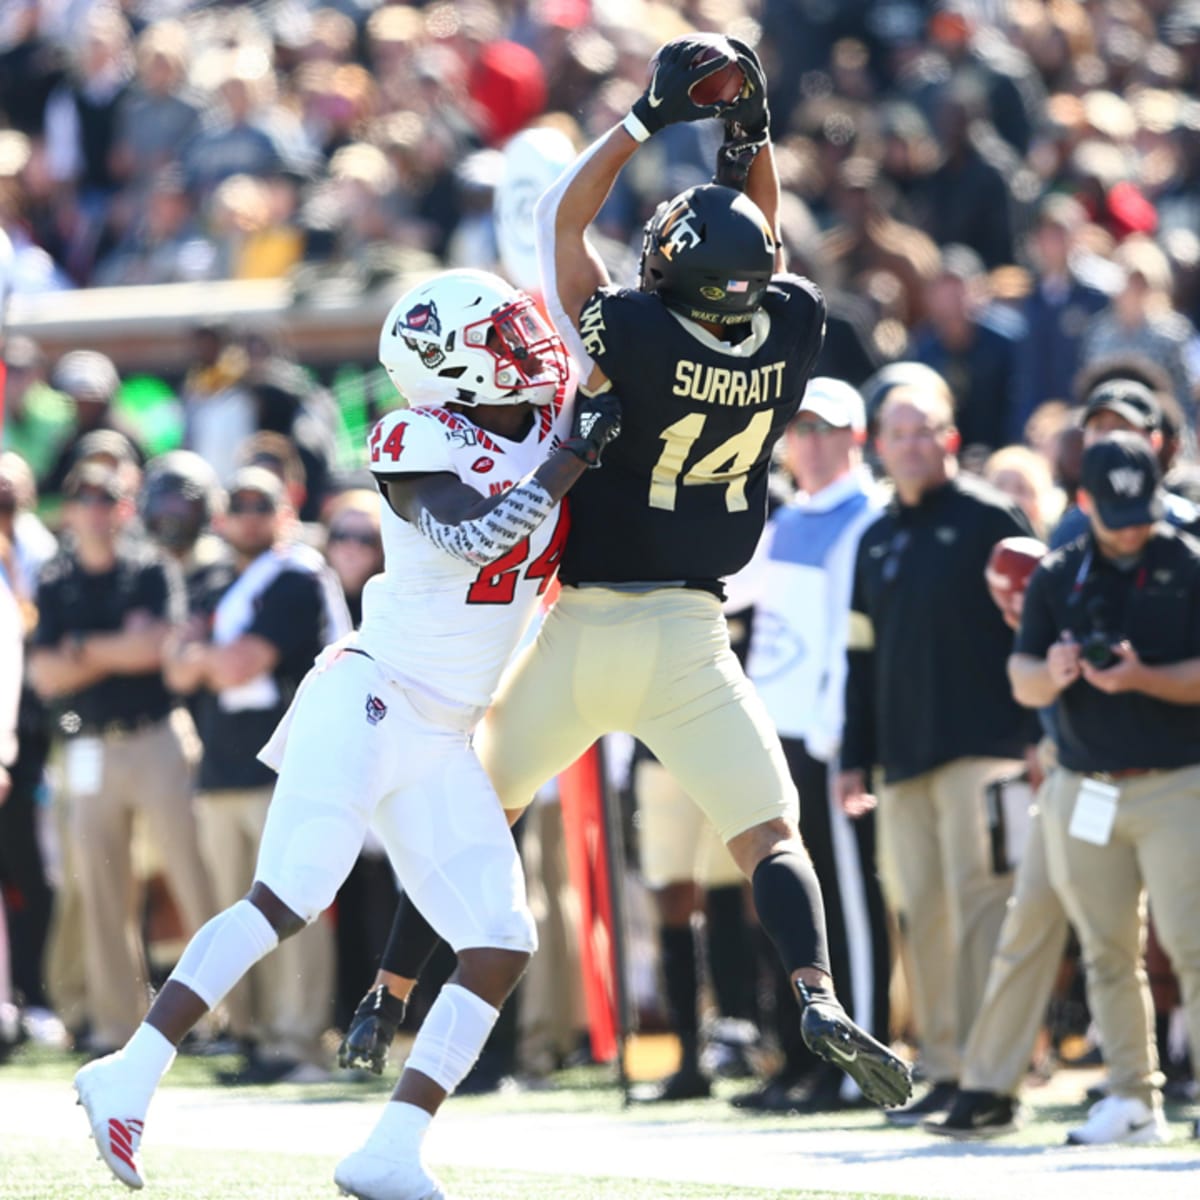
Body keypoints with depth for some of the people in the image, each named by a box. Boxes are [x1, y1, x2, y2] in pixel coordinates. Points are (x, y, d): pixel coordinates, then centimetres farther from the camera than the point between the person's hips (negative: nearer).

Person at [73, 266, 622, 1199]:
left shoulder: (551, 424, 9)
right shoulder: (422, 446, -11)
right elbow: (476, 541, -26)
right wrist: (567, 463, -22)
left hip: (445, 741, 8)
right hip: (369, 703, -8)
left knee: (501, 946, -3)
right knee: (287, 902, -20)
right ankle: (130, 1078, -16)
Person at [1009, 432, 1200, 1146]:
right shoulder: (1058, 577, 9)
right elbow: (1023, 682, 6)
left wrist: (1142, 678, -23)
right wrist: (1052, 672, -16)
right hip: (1083, 787, 4)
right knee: (1108, 953, 7)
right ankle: (1134, 1099, 13)